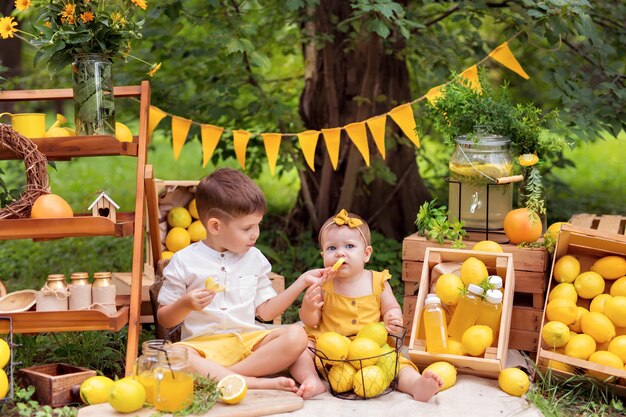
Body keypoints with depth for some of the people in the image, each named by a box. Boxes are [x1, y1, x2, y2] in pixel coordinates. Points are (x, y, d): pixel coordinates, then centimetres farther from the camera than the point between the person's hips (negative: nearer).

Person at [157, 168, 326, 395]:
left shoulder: (254, 259, 15)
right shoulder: (185, 261, 2)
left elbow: (266, 311, 17)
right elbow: (164, 319, 4)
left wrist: (301, 282, 11)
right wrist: (185, 304, -17)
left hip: (249, 341, 4)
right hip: (203, 343, -4)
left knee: (296, 336, -25)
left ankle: (215, 376, -29)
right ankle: (257, 382, -39)